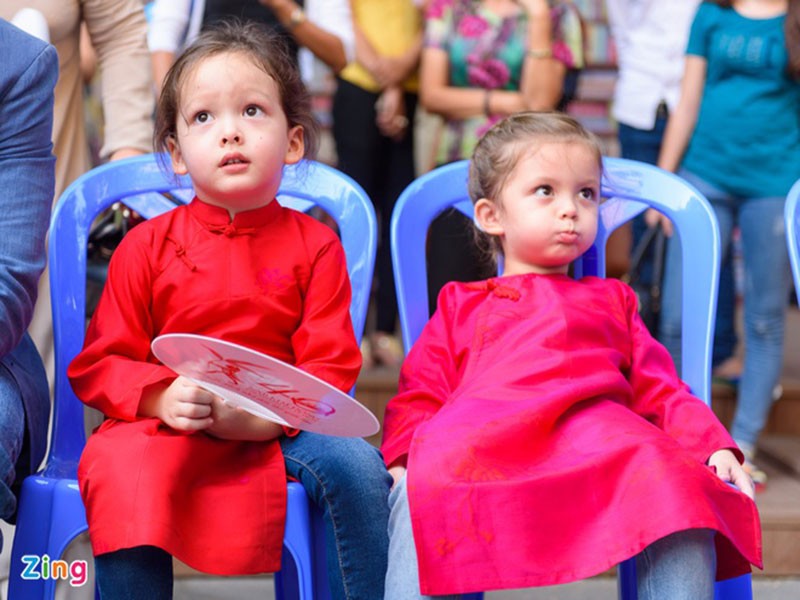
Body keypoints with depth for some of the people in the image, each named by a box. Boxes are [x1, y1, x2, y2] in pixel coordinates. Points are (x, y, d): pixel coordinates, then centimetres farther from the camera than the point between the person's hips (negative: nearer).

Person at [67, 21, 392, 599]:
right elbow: (100, 364, 5)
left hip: (279, 428, 1)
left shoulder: (314, 243, 6)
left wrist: (268, 414, -19)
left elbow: (331, 365, 0)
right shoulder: (148, 245, 6)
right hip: (165, 425, -1)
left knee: (356, 465, -26)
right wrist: (162, 397, -17)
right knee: (122, 475, -32)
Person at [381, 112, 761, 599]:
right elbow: (419, 395, 21)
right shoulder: (462, 304, 33)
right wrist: (405, 458, -3)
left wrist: (717, 447, 4)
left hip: (600, 432, 1)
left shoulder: (610, 301, 36)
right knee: (422, 490, -36)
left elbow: (660, 391, 25)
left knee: (682, 490, -31)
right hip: (482, 437, -1)